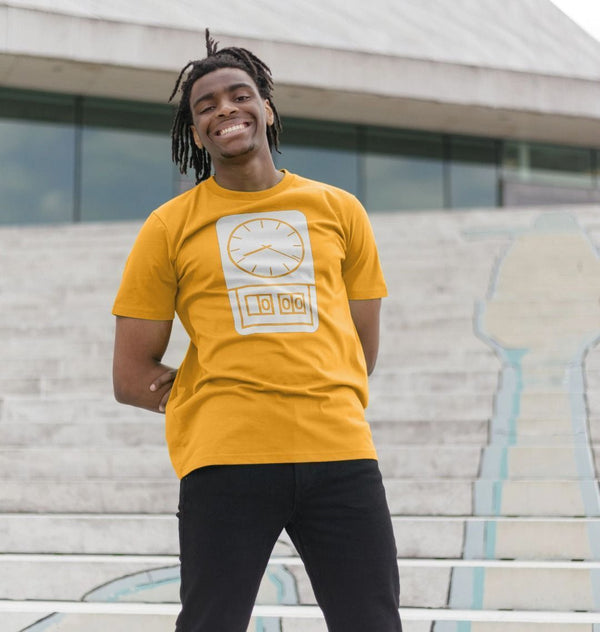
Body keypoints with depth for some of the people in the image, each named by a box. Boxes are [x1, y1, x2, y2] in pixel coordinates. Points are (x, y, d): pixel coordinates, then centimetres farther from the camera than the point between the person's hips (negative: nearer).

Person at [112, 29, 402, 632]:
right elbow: (131, 378, 9)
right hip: (225, 457, -1)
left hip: (338, 449, 2)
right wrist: (214, 396, -1)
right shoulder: (169, 227, 10)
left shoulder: (338, 210, 16)